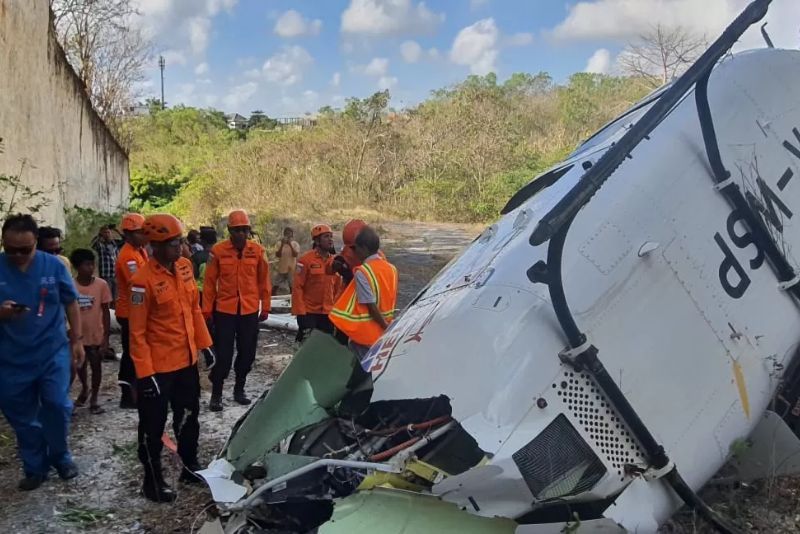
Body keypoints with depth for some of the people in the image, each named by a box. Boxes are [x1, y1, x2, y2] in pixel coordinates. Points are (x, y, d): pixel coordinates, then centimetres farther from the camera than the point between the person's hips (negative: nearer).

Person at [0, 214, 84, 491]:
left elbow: (71, 304, 4)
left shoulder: (53, 265, -7)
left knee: (57, 405, -5)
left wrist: (77, 340, 2)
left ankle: (61, 456, 20)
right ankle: (35, 468, 29)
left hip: (53, 352, -1)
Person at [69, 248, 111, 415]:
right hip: (78, 335, 2)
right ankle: (84, 388, 46)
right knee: (79, 365, 18)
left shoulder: (101, 284, -11)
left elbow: (105, 312, -6)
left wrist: (106, 337, -8)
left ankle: (93, 399, 25)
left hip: (96, 335, -1)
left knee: (96, 365, 8)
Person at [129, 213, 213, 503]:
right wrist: (145, 373, -18)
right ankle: (152, 479, 25)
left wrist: (204, 344, 12)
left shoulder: (185, 266, 1)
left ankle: (190, 466, 39)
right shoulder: (143, 280, -20)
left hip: (187, 361, 7)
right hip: (158, 367, -7)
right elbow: (137, 332, -17)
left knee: (188, 417, 21)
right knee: (153, 425, 9)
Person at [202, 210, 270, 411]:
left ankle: (239, 389, 28)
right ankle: (216, 394, 14)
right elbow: (209, 281, -2)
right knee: (223, 354, 1)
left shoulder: (257, 250, -1)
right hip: (224, 310, -2)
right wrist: (207, 309, -2)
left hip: (250, 310, 2)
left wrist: (265, 307, 7)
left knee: (247, 353, 11)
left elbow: (264, 281, 6)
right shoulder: (218, 250, -6)